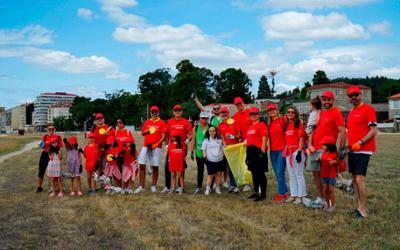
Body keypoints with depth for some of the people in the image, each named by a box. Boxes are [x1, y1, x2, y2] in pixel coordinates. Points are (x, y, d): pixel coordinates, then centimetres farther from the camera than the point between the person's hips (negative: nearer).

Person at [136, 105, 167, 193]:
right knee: (142, 166, 1)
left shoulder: (162, 123, -2)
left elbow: (163, 136, -5)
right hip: (146, 146, 4)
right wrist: (147, 131, -4)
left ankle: (153, 186, 14)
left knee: (155, 167, 1)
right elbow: (142, 133, 19)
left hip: (156, 147, -4)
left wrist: (156, 144, -17)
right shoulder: (147, 122, 12)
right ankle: (142, 186, 8)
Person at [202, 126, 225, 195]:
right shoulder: (206, 140, 4)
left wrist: (223, 155, 10)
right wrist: (205, 157, -6)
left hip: (220, 160, 3)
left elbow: (222, 149, 19)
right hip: (211, 161, -3)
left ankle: (217, 188, 18)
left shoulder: (219, 140, 10)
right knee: (211, 175, -5)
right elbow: (204, 150, 5)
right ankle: (208, 189, 6)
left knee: (218, 174, 6)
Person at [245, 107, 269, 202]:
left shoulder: (262, 125, -7)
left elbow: (264, 139, -14)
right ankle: (256, 192, 24)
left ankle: (263, 194, 5)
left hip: (259, 151, -8)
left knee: (260, 173, -3)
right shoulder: (250, 127, 18)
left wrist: (262, 152, -20)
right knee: (254, 173, 14)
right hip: (251, 151, 8)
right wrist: (247, 154, 19)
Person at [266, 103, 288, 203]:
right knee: (277, 173, 11)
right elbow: (267, 136, 12)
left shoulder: (283, 120, -5)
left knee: (280, 172, -7)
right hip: (272, 151, 6)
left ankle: (281, 194, 2)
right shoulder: (269, 124, 12)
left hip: (282, 150, -6)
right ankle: (284, 191, 23)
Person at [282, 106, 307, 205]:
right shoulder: (286, 125, 14)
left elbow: (301, 139, -11)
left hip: (297, 151, -7)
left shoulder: (299, 123, -5)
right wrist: (285, 150, 11)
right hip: (288, 152, 7)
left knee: (299, 175, -2)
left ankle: (300, 196, 4)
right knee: (291, 175, 13)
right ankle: (293, 195, 21)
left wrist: (299, 152, -17)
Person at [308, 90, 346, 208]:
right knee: (315, 173, 11)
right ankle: (320, 197, 21)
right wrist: (310, 143, 10)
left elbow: (342, 132, -13)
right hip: (315, 148, 8)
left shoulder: (336, 112, -7)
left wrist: (341, 149, -17)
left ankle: (322, 200, 6)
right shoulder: (321, 113, 16)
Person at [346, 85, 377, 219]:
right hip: (352, 150, 8)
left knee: (360, 179, -11)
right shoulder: (351, 112, 16)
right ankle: (360, 207, 20)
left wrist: (360, 143, -21)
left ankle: (363, 211, -4)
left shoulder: (368, 109, -8)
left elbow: (374, 130, -14)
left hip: (363, 150, -8)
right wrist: (346, 146, 16)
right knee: (355, 179, 10)